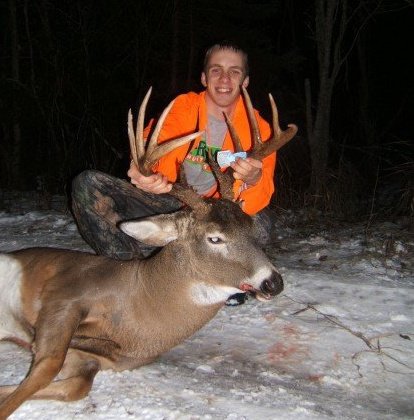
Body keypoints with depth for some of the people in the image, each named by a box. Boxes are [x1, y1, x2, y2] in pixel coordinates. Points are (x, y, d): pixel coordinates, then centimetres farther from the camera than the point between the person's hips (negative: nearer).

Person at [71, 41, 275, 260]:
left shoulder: (257, 127, -4)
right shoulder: (183, 106, -1)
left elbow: (260, 199, -16)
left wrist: (252, 179, -41)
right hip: (165, 200, 1)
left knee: (259, 225, -32)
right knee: (86, 184, -15)